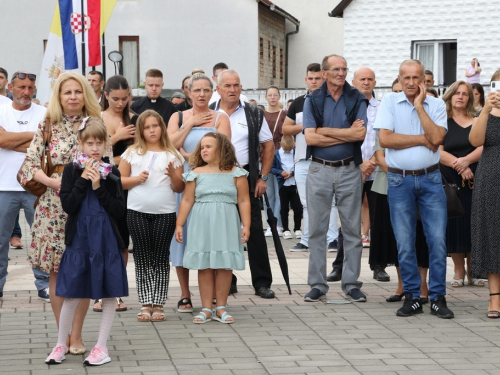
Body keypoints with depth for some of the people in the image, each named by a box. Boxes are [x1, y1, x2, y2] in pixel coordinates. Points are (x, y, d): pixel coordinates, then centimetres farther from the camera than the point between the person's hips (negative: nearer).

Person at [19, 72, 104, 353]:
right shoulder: (48, 125, 5)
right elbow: (30, 164, 1)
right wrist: (53, 181, -14)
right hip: (54, 203, 1)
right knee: (56, 271, 3)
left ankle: (76, 335, 10)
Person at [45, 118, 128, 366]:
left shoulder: (111, 172, 1)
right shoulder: (72, 170, -1)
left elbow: (119, 211, -5)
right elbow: (68, 205, -10)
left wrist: (98, 186, -14)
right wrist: (83, 180, -15)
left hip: (107, 240, 1)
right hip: (79, 240, -1)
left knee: (109, 294, 4)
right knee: (72, 295, 3)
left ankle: (102, 346, 14)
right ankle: (60, 345, 18)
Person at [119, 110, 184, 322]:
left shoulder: (172, 155, 7)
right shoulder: (132, 153, 7)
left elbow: (179, 188, 6)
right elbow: (120, 181, 6)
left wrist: (173, 175, -13)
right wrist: (136, 179, -11)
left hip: (165, 213, 0)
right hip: (137, 211, 0)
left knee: (161, 259, 1)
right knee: (142, 258, 2)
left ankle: (158, 305, 5)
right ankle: (146, 304, 7)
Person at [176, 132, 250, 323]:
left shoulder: (235, 173, 3)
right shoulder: (196, 173, 6)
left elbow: (244, 201, 2)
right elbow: (187, 200, 6)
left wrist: (246, 225, -5)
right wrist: (179, 224, 3)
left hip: (226, 224, -1)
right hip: (201, 224, 1)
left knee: (224, 265, 1)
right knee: (204, 266, 2)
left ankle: (221, 308, 10)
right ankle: (206, 309, 7)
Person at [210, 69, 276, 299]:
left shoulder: (253, 114, 5)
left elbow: (268, 146, 7)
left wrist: (263, 178, 0)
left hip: (246, 178, -1)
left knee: (254, 230, -2)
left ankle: (262, 282, 3)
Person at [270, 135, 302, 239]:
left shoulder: (296, 152, 0)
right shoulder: (276, 154, 0)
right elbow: (272, 168, 1)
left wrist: (293, 173, -12)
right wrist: (280, 172, -15)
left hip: (295, 184, 0)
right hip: (283, 185, 0)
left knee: (297, 207, 3)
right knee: (284, 208, 6)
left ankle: (297, 229, 15)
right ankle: (285, 230, 13)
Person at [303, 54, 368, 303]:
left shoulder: (357, 100, 2)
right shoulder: (312, 100, 3)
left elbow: (361, 134, -13)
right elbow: (310, 137, -10)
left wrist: (325, 130, -11)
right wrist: (347, 135, -11)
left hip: (349, 170, 0)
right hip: (319, 170, 0)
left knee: (352, 229, 4)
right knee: (317, 229, 3)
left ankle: (351, 284, 11)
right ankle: (317, 285, 9)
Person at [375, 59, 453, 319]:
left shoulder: (436, 105, 4)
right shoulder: (389, 103, 1)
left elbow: (437, 138, -12)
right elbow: (385, 139, -11)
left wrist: (419, 106, -10)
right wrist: (423, 139, -9)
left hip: (430, 179, 1)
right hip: (400, 180, 0)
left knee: (437, 240, -2)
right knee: (404, 244, 3)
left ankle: (437, 298, 6)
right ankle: (412, 297, 13)